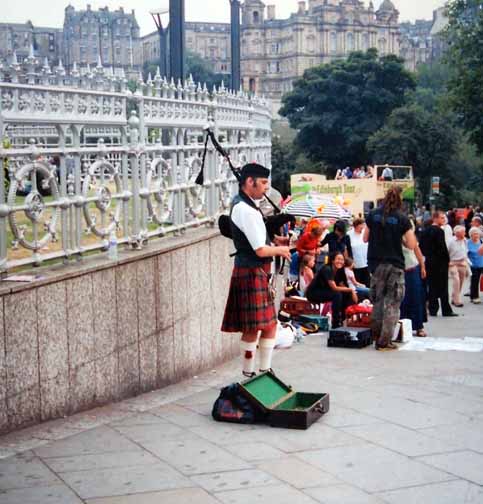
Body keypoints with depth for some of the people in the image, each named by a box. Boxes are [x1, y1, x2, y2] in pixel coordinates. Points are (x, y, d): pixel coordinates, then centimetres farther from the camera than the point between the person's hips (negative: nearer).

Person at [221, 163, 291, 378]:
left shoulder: (242, 203, 12)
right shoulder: (245, 210, -20)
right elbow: (260, 250, -21)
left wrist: (274, 240, 13)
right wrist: (280, 250, -3)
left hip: (258, 272, 10)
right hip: (251, 273, -10)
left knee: (269, 325, 14)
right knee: (252, 328, -2)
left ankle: (265, 372, 21)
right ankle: (249, 374, 7)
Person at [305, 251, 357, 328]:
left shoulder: (339, 271, 2)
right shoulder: (327, 269, -23)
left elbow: (342, 287, 1)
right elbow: (334, 288, -28)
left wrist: (352, 292, -17)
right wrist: (350, 290, -26)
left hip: (324, 292, 8)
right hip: (313, 294, -8)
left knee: (347, 295, -6)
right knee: (337, 294, -28)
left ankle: (342, 319, 4)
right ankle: (336, 323, -21)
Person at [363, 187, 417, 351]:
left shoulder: (373, 215, 1)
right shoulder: (402, 219, -8)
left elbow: (365, 238, 9)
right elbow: (411, 245, -8)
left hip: (376, 263, 3)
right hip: (395, 265, -3)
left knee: (377, 299, 19)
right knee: (392, 303, 3)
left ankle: (376, 334, 23)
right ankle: (384, 341, 0)